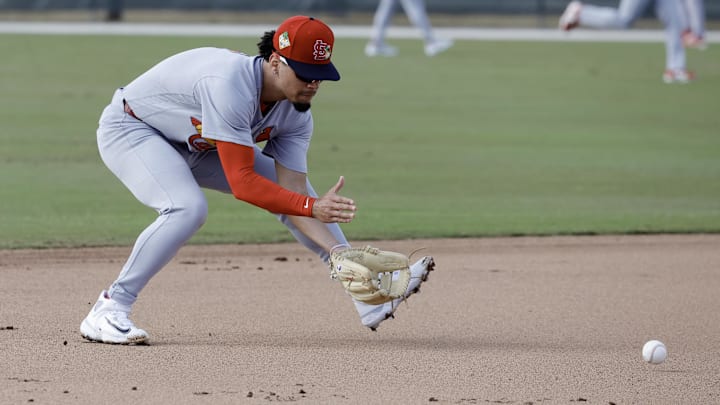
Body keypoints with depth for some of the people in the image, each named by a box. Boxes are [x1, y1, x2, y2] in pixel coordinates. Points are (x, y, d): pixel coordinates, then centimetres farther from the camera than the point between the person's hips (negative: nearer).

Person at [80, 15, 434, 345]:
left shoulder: (295, 114, -14)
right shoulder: (231, 85, -39)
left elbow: (295, 196, -17)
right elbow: (241, 183, -40)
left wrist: (339, 252, -30)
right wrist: (311, 207, -45)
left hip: (192, 146, 8)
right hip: (131, 129, -8)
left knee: (293, 190, 3)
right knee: (188, 208, -34)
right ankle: (108, 310, -25)